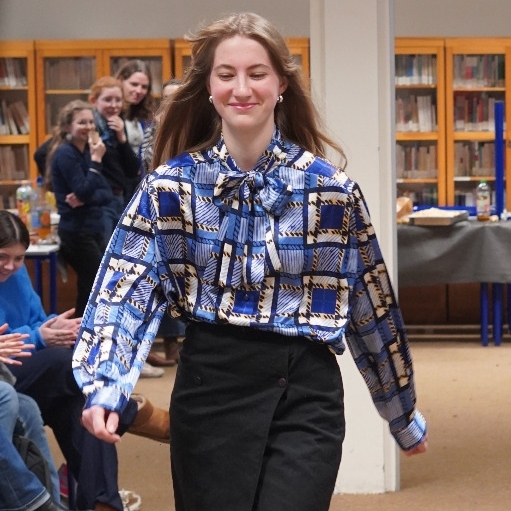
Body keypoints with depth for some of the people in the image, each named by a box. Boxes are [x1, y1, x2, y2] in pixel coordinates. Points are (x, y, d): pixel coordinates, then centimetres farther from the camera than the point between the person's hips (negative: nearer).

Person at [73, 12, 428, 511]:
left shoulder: (331, 187, 1)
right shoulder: (173, 184, 1)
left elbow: (372, 303, 7)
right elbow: (127, 284, -8)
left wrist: (404, 413, 13)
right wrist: (104, 386, -25)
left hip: (306, 393, -1)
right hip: (212, 386, 1)